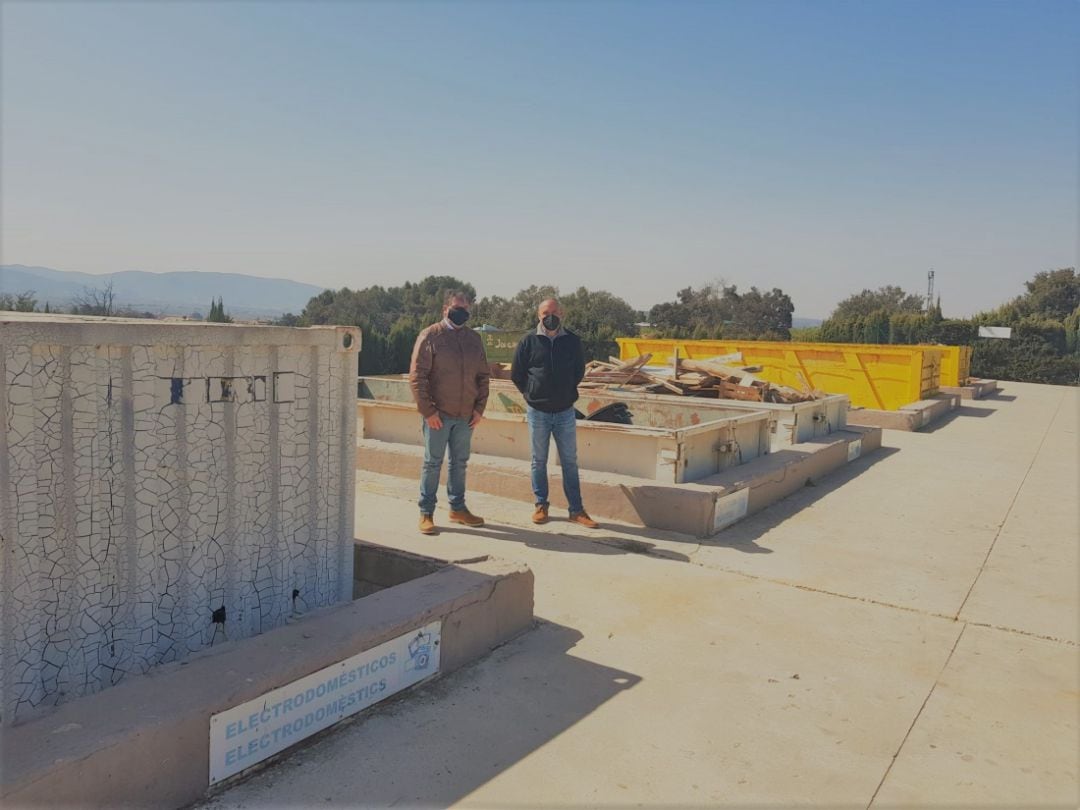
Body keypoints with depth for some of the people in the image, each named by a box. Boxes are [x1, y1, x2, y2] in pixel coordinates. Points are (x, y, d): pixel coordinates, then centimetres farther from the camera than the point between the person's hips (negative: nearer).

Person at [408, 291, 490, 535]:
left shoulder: (474, 339, 9)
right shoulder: (430, 336, -6)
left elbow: (483, 375, 13)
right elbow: (417, 376, -10)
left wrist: (479, 408, 4)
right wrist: (427, 410, -14)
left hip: (466, 415, 5)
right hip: (438, 414, -5)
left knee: (460, 462, 14)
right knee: (433, 463, 2)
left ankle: (457, 508, 27)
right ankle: (426, 513, 11)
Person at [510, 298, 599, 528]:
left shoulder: (572, 341, 0)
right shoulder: (528, 341, -4)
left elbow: (579, 371, 13)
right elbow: (516, 374, 5)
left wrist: (567, 393, 10)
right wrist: (531, 394, 5)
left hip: (565, 412, 1)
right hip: (538, 412, -1)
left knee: (570, 461, 5)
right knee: (539, 461, 9)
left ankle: (576, 509, 11)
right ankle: (541, 505, 21)